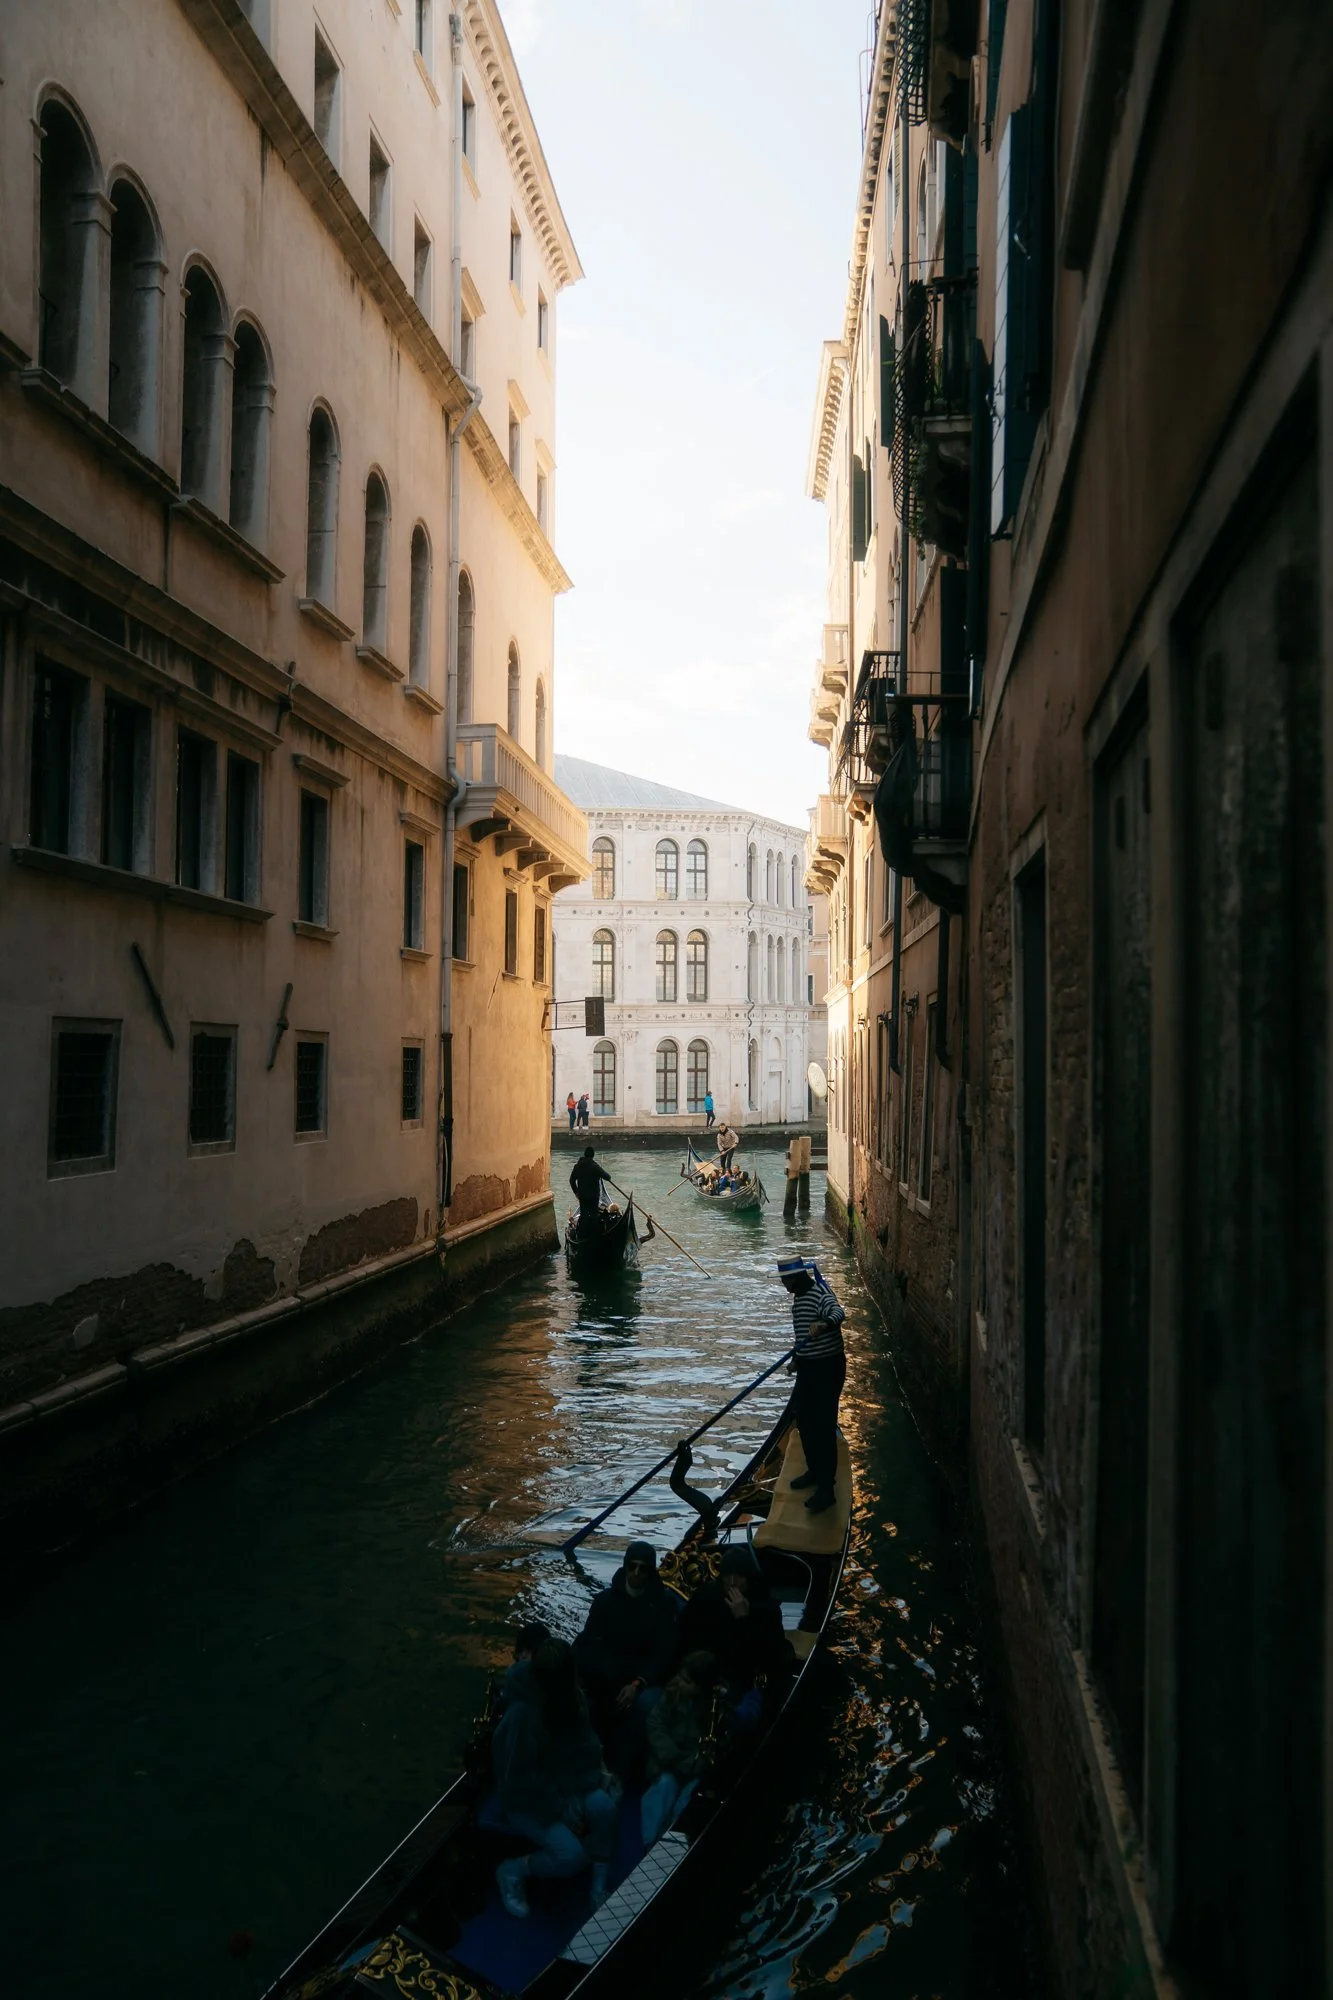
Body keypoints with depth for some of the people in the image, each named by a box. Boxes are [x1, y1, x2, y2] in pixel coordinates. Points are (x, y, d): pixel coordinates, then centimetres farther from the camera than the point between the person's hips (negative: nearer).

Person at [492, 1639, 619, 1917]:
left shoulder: (572, 1700, -7)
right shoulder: (522, 1715, -30)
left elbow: (586, 1750, 7)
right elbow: (519, 1780, -24)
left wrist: (600, 1775, -11)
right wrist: (562, 1810, -20)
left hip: (563, 1786, 6)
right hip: (527, 1801, -6)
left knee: (603, 1805, -24)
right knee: (572, 1856, -24)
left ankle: (600, 1884, -5)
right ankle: (512, 1871, 2)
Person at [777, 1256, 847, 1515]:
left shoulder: (819, 1295, -20)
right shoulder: (798, 1297, 11)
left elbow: (838, 1312, -42)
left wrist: (824, 1324, -62)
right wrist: (796, 1358, 26)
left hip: (827, 1368, -10)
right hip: (808, 1367, 10)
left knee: (823, 1426, -9)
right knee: (805, 1421, 18)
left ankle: (826, 1488, -6)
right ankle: (815, 1471, 34)